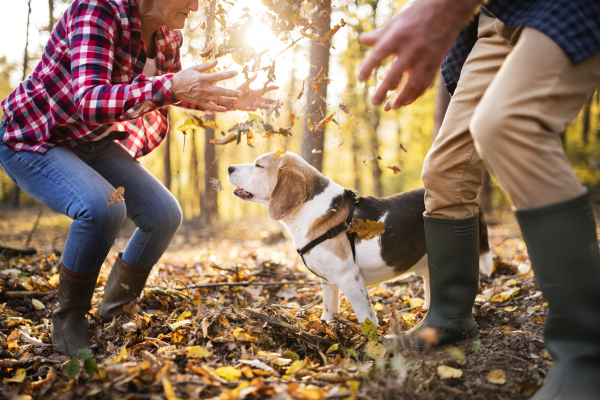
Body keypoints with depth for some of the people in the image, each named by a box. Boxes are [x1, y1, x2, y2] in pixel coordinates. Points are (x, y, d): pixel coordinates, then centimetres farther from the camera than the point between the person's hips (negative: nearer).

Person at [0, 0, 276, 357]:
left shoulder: (169, 36, -7)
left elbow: (173, 93, 12)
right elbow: (88, 101, -41)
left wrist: (230, 100, -4)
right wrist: (169, 86, -55)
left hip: (94, 142, 7)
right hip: (32, 139, -7)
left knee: (165, 215, -7)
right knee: (103, 208, -34)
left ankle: (115, 311, 15)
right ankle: (69, 321, -9)